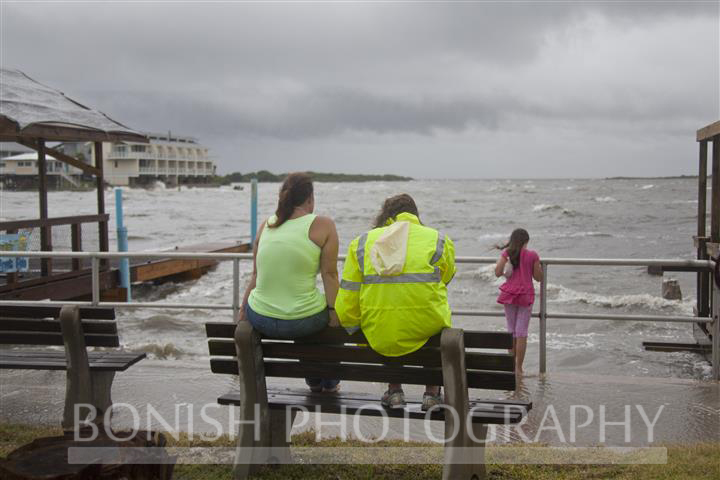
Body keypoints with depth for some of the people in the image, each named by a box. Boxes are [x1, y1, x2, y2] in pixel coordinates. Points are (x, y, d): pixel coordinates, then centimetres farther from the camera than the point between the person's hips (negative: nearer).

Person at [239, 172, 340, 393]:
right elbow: (329, 274, -9)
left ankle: (314, 381, 49)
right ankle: (329, 382, 44)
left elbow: (256, 275, 11)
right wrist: (333, 311, -1)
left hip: (261, 321, 4)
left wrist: (243, 309, 22)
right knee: (336, 317, 30)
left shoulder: (265, 225, 6)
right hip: (303, 322, -4)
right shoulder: (323, 225, -6)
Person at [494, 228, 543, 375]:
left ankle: (511, 365, 19)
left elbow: (498, 273, -8)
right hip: (526, 296, -2)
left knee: (511, 332, 13)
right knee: (521, 333, 1)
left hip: (509, 295, 2)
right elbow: (538, 277, -1)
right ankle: (518, 368, 3)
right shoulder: (532, 255, -5)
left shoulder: (506, 253, -2)